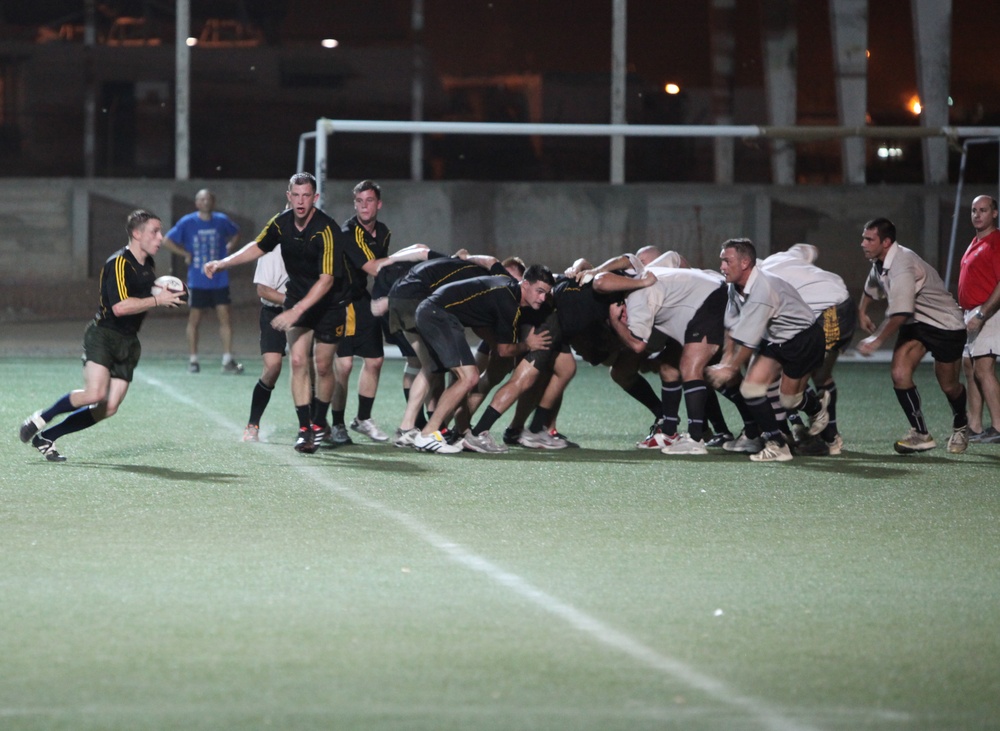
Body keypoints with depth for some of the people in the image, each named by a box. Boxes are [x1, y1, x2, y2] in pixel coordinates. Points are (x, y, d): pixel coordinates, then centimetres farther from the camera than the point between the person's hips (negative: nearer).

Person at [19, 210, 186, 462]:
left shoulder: (147, 265, 14)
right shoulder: (118, 263, -14)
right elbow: (120, 306, -25)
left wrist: (166, 296, 11)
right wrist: (157, 300, -20)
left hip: (128, 343, 8)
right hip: (103, 335, -8)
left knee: (109, 408, -3)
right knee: (95, 394, -27)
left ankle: (46, 437, 8)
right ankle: (41, 419, -4)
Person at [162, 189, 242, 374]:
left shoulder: (222, 220, 3)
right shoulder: (187, 223, -3)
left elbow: (236, 234, 22)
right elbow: (167, 241, 3)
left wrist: (230, 247, 4)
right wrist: (185, 254, -6)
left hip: (220, 280, 1)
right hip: (197, 281, -1)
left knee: (225, 317, -5)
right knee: (194, 319, 3)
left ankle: (227, 360, -2)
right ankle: (193, 360, 13)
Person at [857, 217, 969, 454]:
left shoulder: (902, 265, -32)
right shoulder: (880, 262, -3)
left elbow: (900, 314, -36)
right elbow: (872, 287, 24)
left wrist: (877, 340, -29)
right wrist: (862, 312, 24)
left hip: (945, 324, -7)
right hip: (914, 325, 7)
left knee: (949, 387, 7)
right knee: (900, 374, -15)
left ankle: (960, 427, 39)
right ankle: (920, 434, -7)